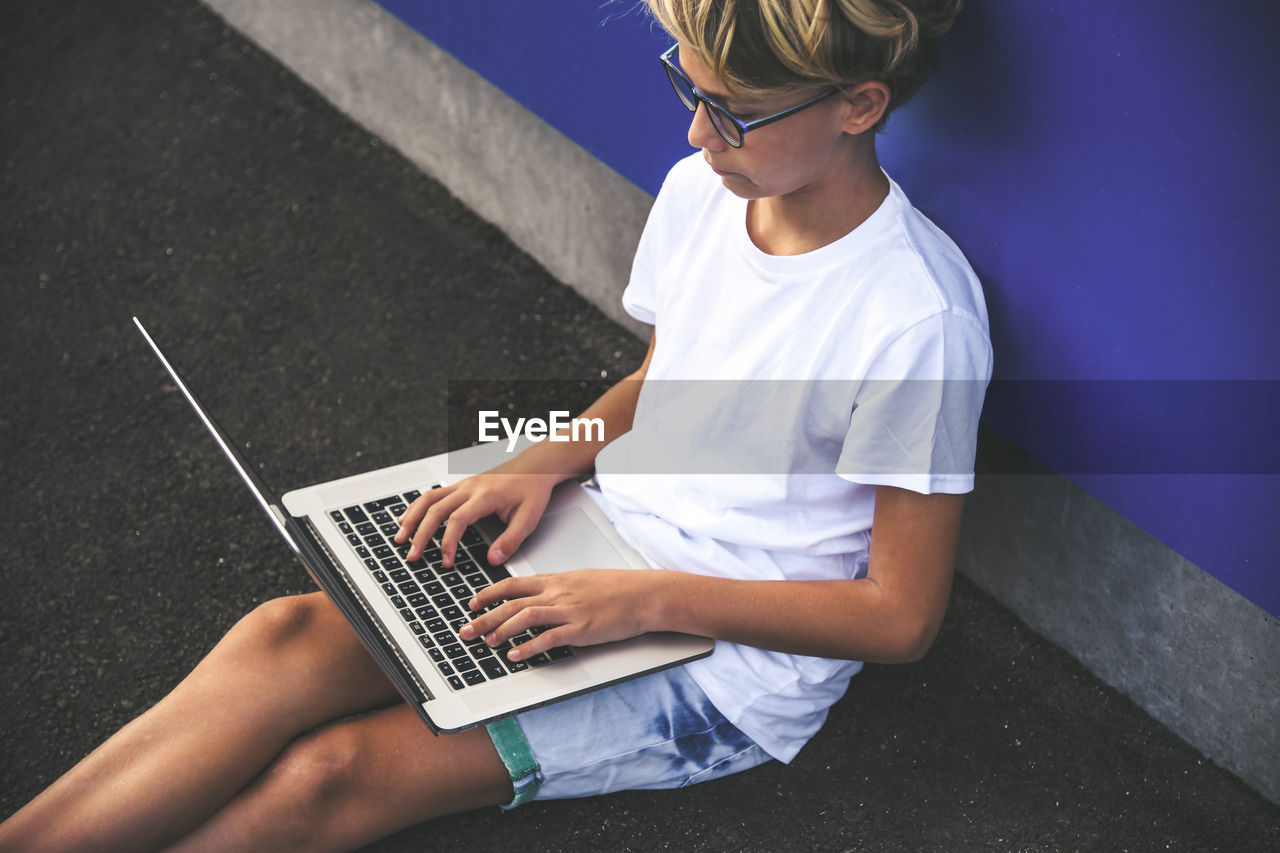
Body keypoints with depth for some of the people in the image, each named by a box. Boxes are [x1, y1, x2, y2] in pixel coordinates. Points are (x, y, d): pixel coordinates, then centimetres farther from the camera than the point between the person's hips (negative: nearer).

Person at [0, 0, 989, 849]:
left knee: (332, 774, -19)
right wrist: (545, 464, -5)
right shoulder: (701, 190, -4)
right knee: (287, 639, -18)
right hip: (606, 545, 6)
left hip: (738, 661, -6)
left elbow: (902, 617, -19)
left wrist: (652, 599, -24)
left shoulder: (916, 322, -26)